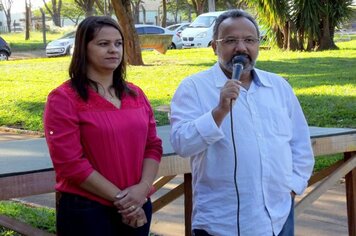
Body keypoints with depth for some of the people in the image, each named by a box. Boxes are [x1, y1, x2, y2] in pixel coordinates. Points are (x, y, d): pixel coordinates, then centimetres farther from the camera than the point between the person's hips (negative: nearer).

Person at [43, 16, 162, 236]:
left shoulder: (136, 94, 10)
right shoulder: (64, 98, -7)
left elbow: (153, 145, 8)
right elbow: (70, 162, -14)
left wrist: (143, 188, -10)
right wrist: (119, 198, -15)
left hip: (137, 209, 5)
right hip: (87, 212, -5)